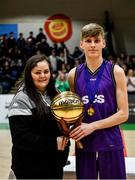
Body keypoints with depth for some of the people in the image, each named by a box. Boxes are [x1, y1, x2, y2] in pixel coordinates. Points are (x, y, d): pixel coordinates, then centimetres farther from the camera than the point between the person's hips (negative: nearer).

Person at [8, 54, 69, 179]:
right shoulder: (21, 100, -12)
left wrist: (64, 139, -2)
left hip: (55, 164, 7)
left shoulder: (53, 96, 11)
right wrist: (52, 143, -20)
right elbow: (21, 137, -19)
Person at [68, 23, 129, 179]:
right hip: (84, 145, 2)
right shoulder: (74, 74, 5)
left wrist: (92, 126, -14)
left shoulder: (115, 72, -3)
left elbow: (123, 114, -7)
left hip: (110, 145, -2)